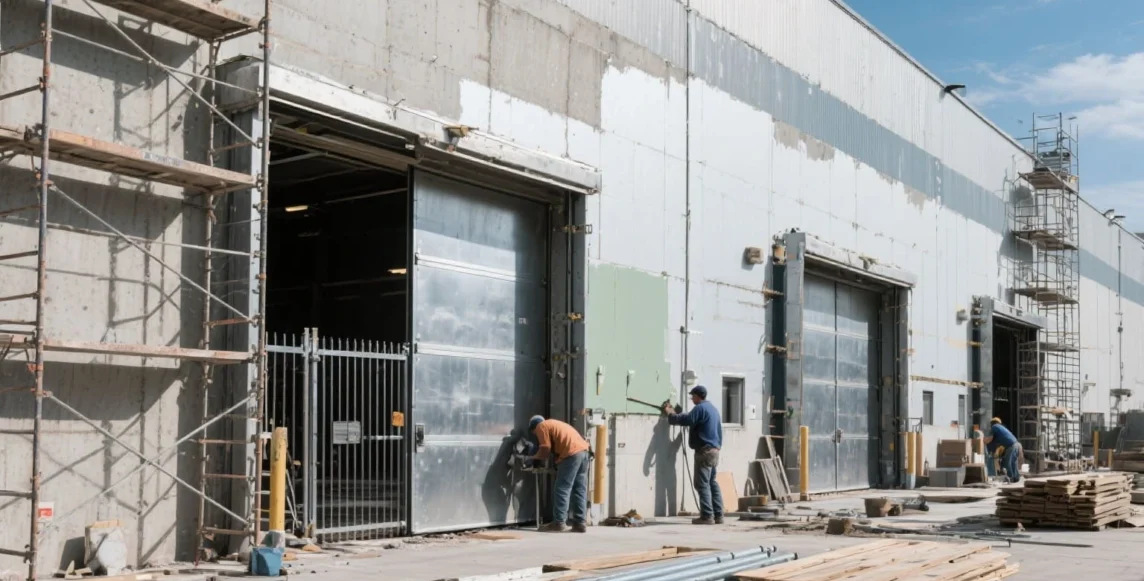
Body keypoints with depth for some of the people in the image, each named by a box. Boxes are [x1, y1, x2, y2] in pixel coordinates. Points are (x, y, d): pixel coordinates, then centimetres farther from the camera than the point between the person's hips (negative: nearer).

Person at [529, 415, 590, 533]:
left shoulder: (541, 426, 7)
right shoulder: (553, 424, 32)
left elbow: (545, 448, -3)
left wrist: (536, 458, 13)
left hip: (572, 453, -9)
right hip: (583, 450, 9)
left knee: (562, 489, -3)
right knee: (579, 490, 9)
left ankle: (559, 523, -3)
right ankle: (580, 523, 8)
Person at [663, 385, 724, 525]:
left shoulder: (700, 408, -11)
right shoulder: (713, 409, 20)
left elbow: (686, 420, -17)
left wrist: (670, 414, -5)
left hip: (705, 450, -9)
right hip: (714, 449, 9)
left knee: (702, 484, -8)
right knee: (712, 482, 10)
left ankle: (707, 516, -11)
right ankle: (718, 515, 9)